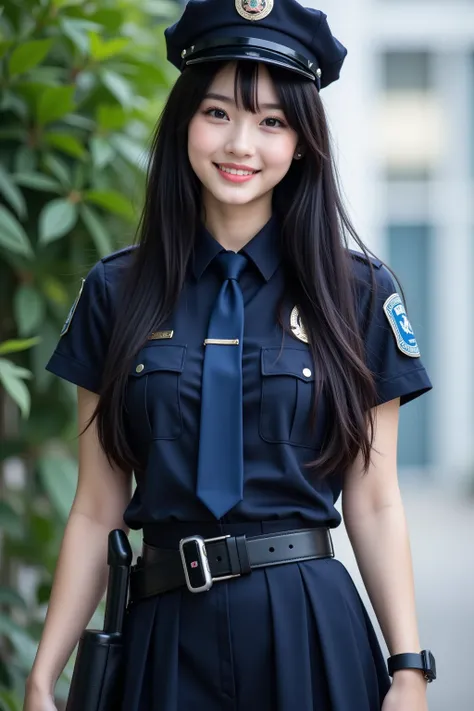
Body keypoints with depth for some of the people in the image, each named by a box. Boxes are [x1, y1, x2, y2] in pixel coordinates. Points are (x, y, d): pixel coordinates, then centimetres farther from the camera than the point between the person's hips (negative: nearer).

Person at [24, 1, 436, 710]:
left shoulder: (360, 294, 2)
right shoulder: (116, 293, 4)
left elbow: (374, 504, 2)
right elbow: (97, 510, 4)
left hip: (313, 632, -1)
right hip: (167, 636, 1)